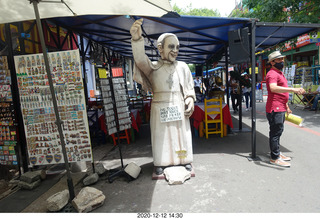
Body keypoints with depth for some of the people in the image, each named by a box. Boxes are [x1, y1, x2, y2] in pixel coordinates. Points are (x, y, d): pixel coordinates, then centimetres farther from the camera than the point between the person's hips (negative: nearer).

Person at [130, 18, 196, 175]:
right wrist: (136, 39, -37)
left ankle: (185, 161, 28)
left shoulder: (183, 67, 7)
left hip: (179, 109, 2)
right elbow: (140, 59, -20)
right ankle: (161, 163, 23)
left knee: (181, 134, 9)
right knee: (161, 136, 5)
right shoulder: (153, 67, 0)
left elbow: (190, 88, 11)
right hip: (160, 109, -1)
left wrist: (190, 102, -7)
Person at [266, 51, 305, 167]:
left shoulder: (280, 73, 21)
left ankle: (277, 153, 30)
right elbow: (273, 88, -35)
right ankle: (274, 158, 3)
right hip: (275, 109, -10)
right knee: (275, 132, -5)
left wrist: (286, 106, 27)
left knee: (278, 131, 17)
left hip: (280, 109, 11)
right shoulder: (272, 74, -14)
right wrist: (292, 89, -40)